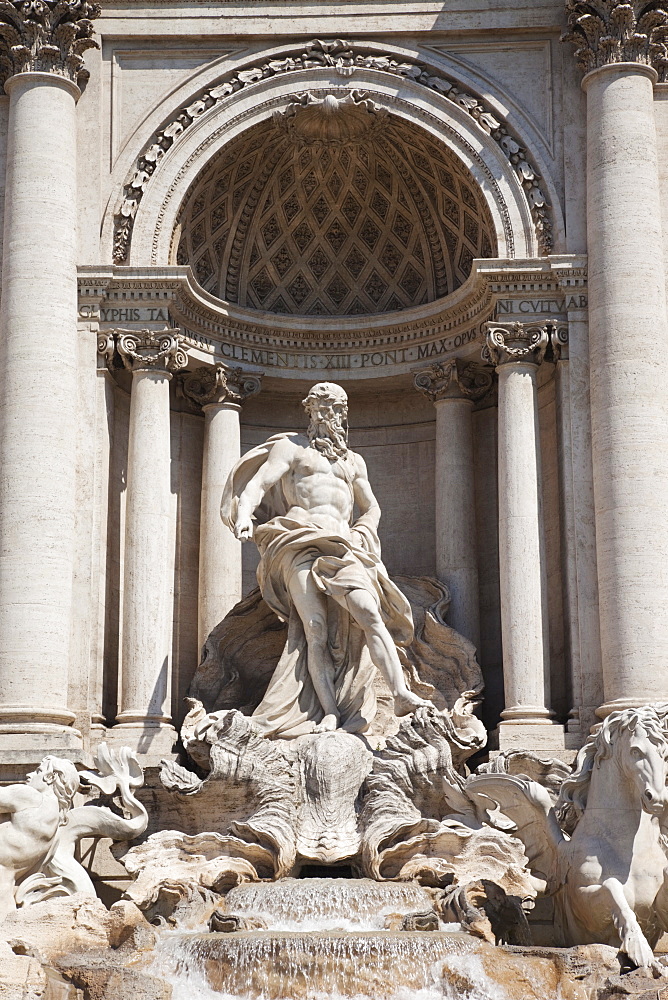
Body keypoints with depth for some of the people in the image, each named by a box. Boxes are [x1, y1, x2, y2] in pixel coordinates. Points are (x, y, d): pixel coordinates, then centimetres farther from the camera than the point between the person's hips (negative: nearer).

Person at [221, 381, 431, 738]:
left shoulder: (353, 461, 29)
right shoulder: (290, 448, 15)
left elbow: (371, 508, 34)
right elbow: (257, 484, 0)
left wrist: (363, 534, 12)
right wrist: (244, 515, -21)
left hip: (342, 547, 3)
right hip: (300, 543, -3)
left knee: (369, 613, -21)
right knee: (316, 626, -17)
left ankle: (401, 695, -32)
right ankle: (330, 714, -23)